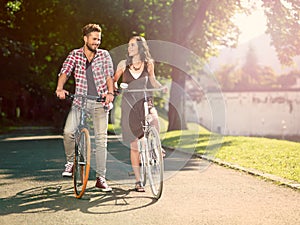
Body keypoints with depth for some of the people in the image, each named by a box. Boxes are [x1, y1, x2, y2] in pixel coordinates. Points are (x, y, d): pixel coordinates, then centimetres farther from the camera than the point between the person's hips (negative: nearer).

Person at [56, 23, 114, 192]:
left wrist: (110, 92, -23)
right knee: (68, 131, -21)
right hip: (80, 100, 0)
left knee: (101, 139, -1)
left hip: (100, 102, 0)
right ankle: (71, 161, 7)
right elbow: (65, 72, -6)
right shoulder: (75, 54, 6)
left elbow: (109, 76, -3)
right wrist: (60, 88, -26)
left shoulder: (104, 55, 6)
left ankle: (101, 178, 6)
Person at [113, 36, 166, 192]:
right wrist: (114, 88, -10)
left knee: (154, 124, -33)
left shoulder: (148, 64, 3)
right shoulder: (123, 64, 1)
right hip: (129, 105, 0)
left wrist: (162, 87, -2)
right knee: (134, 146, -1)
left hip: (145, 102, 0)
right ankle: (138, 180, 11)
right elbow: (114, 80, 12)